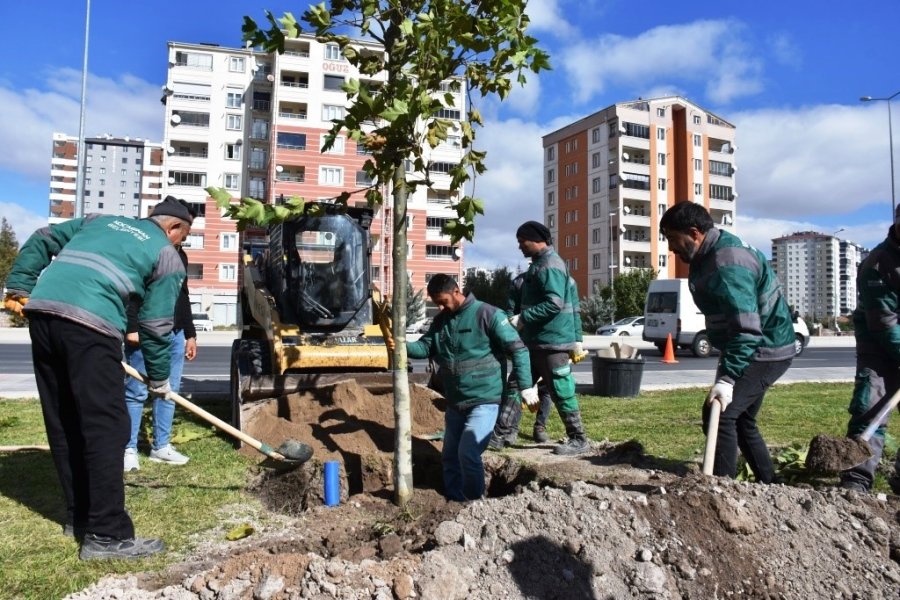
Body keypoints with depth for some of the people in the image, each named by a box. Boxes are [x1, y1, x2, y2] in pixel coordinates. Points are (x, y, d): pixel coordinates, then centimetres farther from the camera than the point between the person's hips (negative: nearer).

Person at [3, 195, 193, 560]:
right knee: (106, 428, -3)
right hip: (89, 324, -7)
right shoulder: (168, 256, 12)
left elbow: (41, 240, 24)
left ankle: (79, 516, 26)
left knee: (62, 425, 14)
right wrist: (159, 378, 18)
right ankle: (107, 535, -1)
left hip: (42, 311, 7)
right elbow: (155, 325, 8)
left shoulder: (100, 220, 30)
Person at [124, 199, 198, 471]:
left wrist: (190, 333, 22)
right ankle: (128, 449, 6)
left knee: (169, 391, 8)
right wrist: (131, 327, -19)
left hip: (174, 334, 8)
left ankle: (161, 446, 17)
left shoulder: (180, 254, 20)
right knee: (136, 391, -3)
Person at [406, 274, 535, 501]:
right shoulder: (440, 320, 8)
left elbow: (518, 350, -14)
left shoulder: (487, 314, -14)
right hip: (454, 402, 8)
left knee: (468, 453, -14)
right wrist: (402, 345, -18)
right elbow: (425, 347, 2)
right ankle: (454, 501, 30)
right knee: (450, 456, 14)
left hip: (484, 400, -7)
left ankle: (475, 503, 5)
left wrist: (525, 387, -17)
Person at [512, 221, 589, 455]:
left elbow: (554, 303, -25)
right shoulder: (538, 265, 18)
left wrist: (523, 318, -20)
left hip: (552, 343, -10)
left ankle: (579, 440, 8)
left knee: (561, 392, -3)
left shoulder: (550, 266, -14)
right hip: (535, 342, 10)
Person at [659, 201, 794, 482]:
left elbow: (747, 328, -33)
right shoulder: (709, 257, 7)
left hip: (765, 351, -11)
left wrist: (726, 378, -37)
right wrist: (726, 369, 22)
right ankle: (769, 485, 30)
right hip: (753, 350, 11)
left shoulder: (728, 266, -26)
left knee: (719, 415, -18)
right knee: (740, 418, 18)